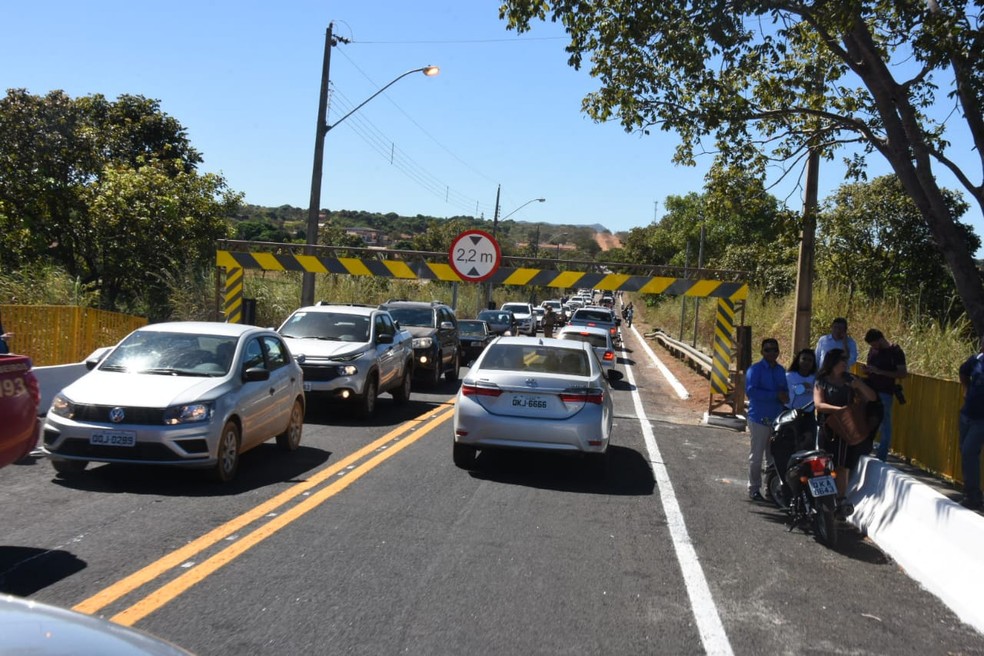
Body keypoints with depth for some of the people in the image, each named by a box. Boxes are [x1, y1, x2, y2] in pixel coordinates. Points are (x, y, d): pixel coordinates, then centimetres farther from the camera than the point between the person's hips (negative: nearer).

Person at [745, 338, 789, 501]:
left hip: (777, 418, 6)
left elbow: (785, 390, 17)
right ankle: (754, 489, 7)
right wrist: (776, 395, -20)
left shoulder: (781, 370, 13)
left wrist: (785, 397, -8)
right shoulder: (755, 369, -7)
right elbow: (751, 391, -18)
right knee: (756, 456, 0)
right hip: (760, 418, -6)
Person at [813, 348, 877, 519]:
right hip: (828, 429, -2)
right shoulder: (822, 382, 5)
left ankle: (841, 500, -7)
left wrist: (859, 385, -6)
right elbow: (819, 404, -10)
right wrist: (839, 409, -24)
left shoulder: (850, 380, 15)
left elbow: (872, 398, 11)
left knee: (843, 467, -5)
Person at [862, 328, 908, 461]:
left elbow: (903, 374, -12)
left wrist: (880, 372, -20)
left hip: (885, 394, -6)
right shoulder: (872, 350, 9)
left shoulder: (896, 352, -8)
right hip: (870, 391, 6)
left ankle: (881, 458, 2)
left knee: (885, 425, -1)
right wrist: (867, 370, -2)